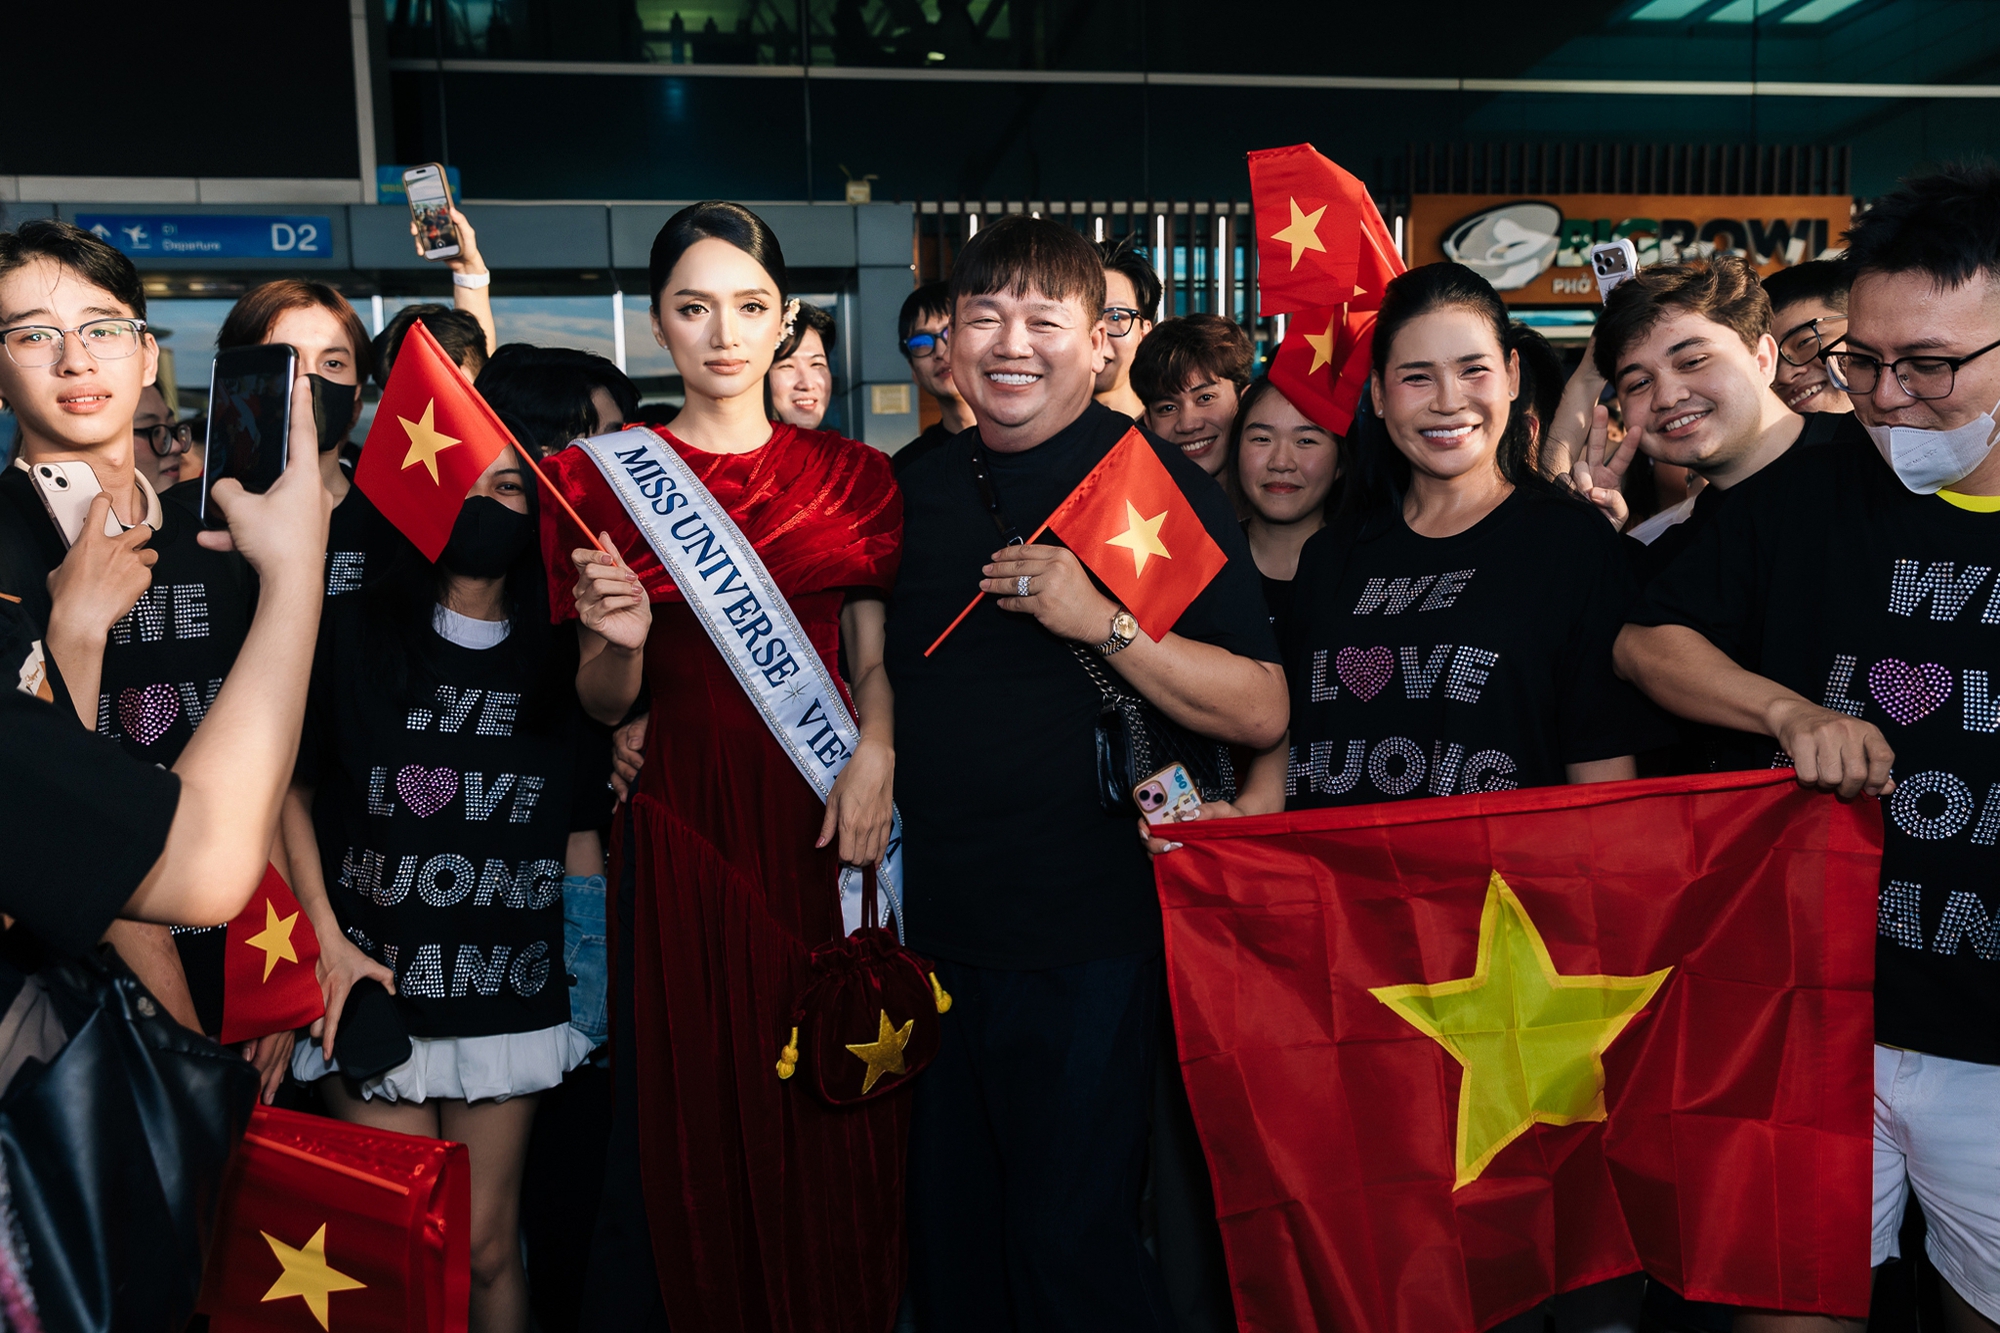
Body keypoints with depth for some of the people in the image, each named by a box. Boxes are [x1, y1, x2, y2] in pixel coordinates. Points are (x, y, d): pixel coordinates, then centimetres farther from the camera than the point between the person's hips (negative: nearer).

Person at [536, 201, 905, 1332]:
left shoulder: (852, 476, 9)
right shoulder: (603, 479, 5)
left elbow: (876, 660, 9)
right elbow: (601, 707, 5)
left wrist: (876, 751, -11)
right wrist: (618, 642, -17)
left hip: (826, 819, 1)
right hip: (682, 825, -1)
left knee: (837, 1123, 7)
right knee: (683, 1122, 5)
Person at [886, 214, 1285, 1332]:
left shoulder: (1161, 484, -8)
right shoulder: (919, 490, 9)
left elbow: (1261, 712, -14)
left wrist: (1103, 621, -25)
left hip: (1084, 941, -5)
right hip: (933, 924, 6)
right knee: (948, 1243, 18)